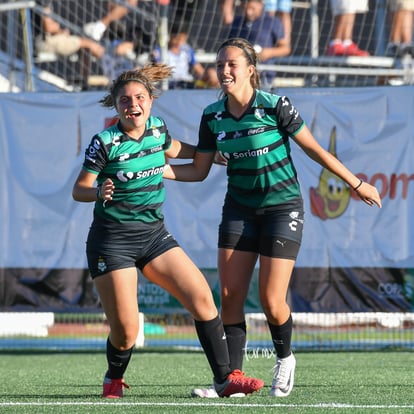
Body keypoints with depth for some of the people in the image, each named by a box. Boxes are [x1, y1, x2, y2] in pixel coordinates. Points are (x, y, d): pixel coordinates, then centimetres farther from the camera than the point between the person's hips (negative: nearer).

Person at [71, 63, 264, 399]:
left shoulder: (157, 129, 2)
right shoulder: (105, 143, -14)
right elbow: (79, 189, -8)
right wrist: (100, 193, -29)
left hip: (154, 234, 5)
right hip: (112, 241, -5)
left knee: (202, 298, -9)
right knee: (125, 331, -9)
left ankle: (226, 378, -1)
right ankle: (114, 379, 24)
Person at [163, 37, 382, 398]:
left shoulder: (275, 106, -15)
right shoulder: (213, 116, -2)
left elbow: (314, 149, -7)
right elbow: (198, 171, 6)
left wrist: (356, 184, -2)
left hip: (282, 207, -4)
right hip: (240, 209, 4)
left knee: (271, 300, -9)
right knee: (230, 295, -6)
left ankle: (285, 359, 20)